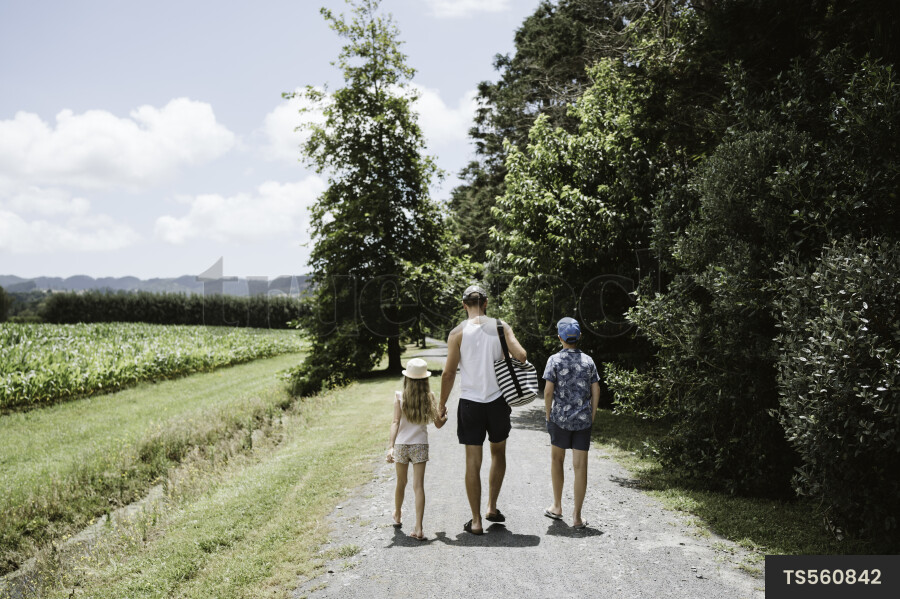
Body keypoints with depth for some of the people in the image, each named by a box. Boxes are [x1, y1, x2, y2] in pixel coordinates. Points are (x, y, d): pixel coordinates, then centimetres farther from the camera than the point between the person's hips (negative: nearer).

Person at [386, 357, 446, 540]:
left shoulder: (400, 396, -7)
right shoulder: (429, 397, -4)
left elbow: (396, 422, -15)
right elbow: (438, 423, 1)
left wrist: (391, 446, -19)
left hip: (401, 445, 1)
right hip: (420, 445, 0)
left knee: (401, 483, 20)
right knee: (418, 486, -3)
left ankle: (397, 516, 42)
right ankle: (418, 529, -10)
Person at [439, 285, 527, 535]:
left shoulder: (458, 332, -5)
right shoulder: (500, 326, 0)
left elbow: (449, 373, -6)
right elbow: (521, 356, -11)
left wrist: (442, 404, 4)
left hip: (470, 403, -1)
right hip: (497, 400, 2)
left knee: (473, 461, 4)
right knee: (498, 453, 22)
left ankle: (476, 521, 7)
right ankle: (492, 508, 22)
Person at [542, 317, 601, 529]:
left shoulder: (555, 360, -6)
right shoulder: (588, 361, 3)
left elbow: (548, 391, -10)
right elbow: (596, 391, 3)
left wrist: (548, 415, 1)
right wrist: (591, 416, 12)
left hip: (560, 418, -2)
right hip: (583, 420, 2)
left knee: (557, 459, 19)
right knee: (580, 466, 3)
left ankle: (557, 506, 23)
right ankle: (577, 517, 4)